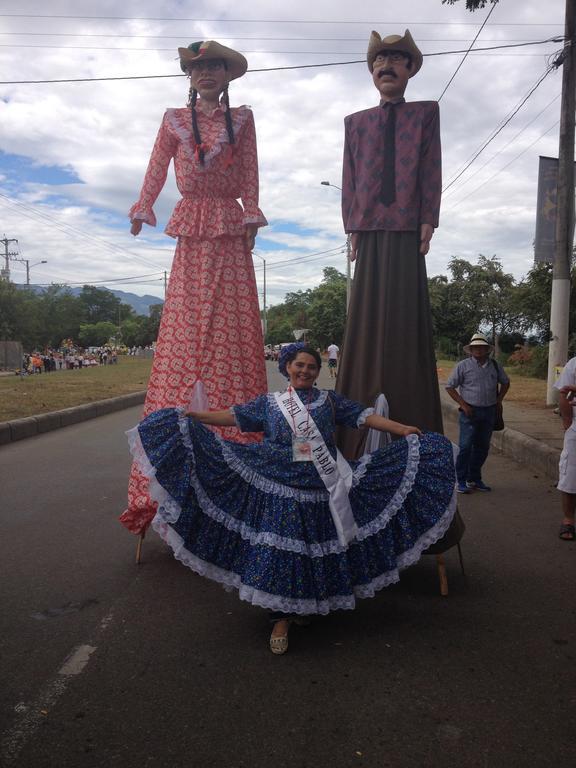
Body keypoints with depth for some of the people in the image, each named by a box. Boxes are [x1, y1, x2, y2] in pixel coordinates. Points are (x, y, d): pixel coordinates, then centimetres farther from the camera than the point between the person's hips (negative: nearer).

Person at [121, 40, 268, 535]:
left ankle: (242, 438, 0)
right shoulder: (175, 120, 16)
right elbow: (157, 168, 15)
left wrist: (251, 216, -1)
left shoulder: (242, 119, 13)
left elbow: (250, 173, 8)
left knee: (236, 331, -5)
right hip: (191, 229, 1)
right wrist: (143, 209, 5)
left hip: (231, 229, 0)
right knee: (181, 333, -6)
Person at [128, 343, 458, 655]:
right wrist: (192, 415, 4)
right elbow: (233, 416, 9)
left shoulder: (330, 399, 8)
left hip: (323, 488, 1)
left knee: (320, 547, 8)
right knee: (281, 549, -2)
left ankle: (311, 605, 31)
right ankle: (283, 616, 12)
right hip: (281, 488, -1)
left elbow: (364, 416, 4)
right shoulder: (270, 403, 8)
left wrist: (403, 429, -3)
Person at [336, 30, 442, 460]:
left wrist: (428, 223, -6)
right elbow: (350, 177, 12)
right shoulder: (356, 122, 18)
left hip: (407, 232, -2)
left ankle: (408, 425, 0)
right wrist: (353, 228, 1)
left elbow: (431, 171, 4)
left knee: (407, 321, -4)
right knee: (366, 323, 0)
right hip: (370, 233, 2)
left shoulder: (426, 113, 13)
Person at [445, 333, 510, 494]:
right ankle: (461, 481, 0)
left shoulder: (495, 366, 9)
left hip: (489, 412, 5)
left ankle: (474, 479, 22)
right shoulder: (463, 366, -3)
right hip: (470, 412, -4)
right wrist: (463, 405, -8)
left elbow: (505, 383, 25)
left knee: (482, 447, 10)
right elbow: (450, 386, -2)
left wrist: (499, 400, 12)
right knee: (465, 446, -9)